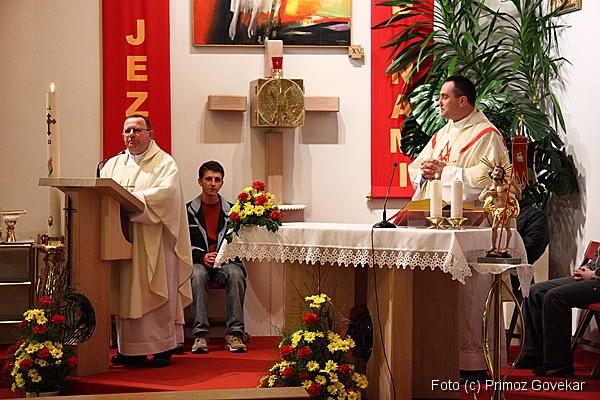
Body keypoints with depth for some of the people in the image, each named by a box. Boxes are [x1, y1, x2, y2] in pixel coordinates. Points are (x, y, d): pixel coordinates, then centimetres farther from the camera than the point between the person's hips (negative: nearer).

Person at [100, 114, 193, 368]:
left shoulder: (164, 163, 2)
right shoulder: (114, 164, 19)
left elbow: (165, 193, -15)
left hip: (153, 244, -5)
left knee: (157, 294, -4)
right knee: (126, 294, 3)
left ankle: (162, 348, 0)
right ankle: (130, 349, 7)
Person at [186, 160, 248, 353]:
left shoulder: (231, 210, 13)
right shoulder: (189, 210, 10)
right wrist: (202, 257, -13)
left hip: (225, 261, 1)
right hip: (198, 261, -1)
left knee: (235, 274, -34)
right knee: (197, 276, -36)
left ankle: (234, 334, -32)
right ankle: (200, 335, -38)